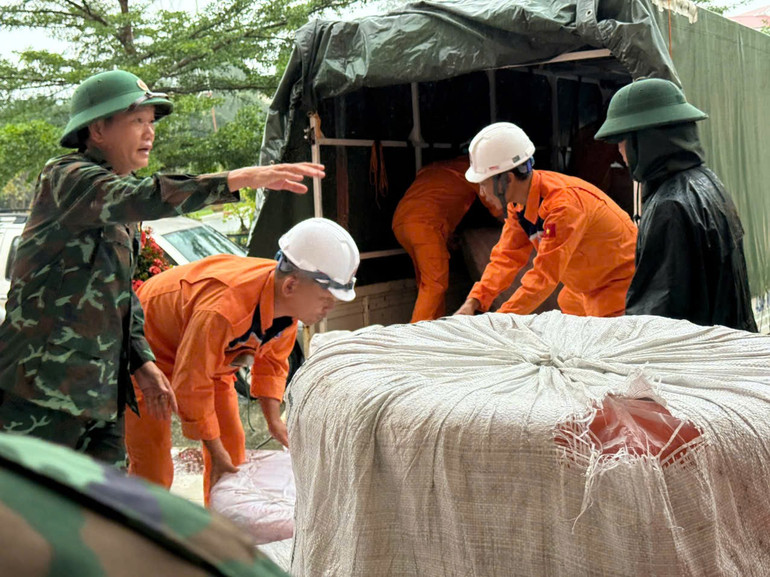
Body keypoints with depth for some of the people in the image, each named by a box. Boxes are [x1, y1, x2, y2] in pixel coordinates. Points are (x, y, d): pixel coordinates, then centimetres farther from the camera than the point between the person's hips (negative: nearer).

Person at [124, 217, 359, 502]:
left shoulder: (291, 304, -19)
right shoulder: (221, 311, -44)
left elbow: (272, 361, 1)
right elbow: (191, 386, -32)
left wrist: (274, 420, -7)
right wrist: (215, 449, -23)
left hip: (213, 358, 7)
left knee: (232, 446, 7)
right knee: (152, 466, -9)